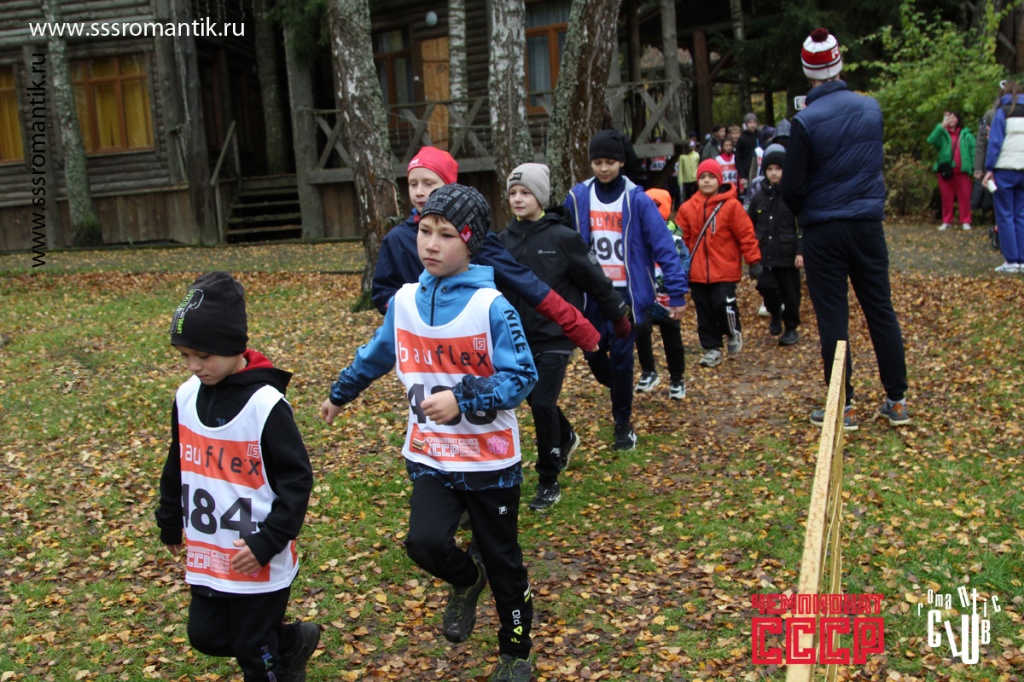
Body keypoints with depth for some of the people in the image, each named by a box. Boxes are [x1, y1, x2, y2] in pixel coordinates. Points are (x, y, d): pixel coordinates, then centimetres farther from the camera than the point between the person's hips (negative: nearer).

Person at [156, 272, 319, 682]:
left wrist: (269, 541, -21)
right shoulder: (186, 397, -1)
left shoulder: (265, 403, -20)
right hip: (207, 557, 7)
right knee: (206, 636, 16)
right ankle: (294, 641, 35)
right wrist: (169, 521, 22)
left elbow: (296, 477, -17)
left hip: (260, 563, -6)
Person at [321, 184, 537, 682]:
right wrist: (339, 395, 30)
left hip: (490, 459, -3)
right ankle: (465, 581, 20)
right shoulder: (404, 301, 0)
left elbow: (521, 377, -19)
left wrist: (461, 401, -32)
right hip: (431, 457, 3)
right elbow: (376, 356, 17)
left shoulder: (491, 306, -16)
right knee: (425, 541, -17)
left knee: (503, 562, 9)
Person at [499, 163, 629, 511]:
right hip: (520, 336, 5)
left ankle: (549, 482, 6)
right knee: (536, 400, 16)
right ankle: (566, 438, 48)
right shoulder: (506, 238, 2)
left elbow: (593, 279, -4)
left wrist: (619, 312, 3)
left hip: (554, 336, -5)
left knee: (543, 404, -10)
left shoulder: (562, 237, -11)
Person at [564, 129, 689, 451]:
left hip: (628, 292, -3)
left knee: (621, 357, -2)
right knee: (593, 353, 5)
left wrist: (677, 293, -14)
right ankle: (620, 391, 37)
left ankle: (623, 424, 16)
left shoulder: (637, 199, -8)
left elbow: (664, 246, -10)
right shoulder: (578, 197, 0)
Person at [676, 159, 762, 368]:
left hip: (725, 270, -3)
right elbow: (682, 239, 6)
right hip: (697, 272, 3)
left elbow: (746, 234, -4)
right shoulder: (688, 208, 3)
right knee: (704, 312, 7)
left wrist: (754, 261, -6)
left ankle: (734, 332, 20)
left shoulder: (731, 205, -5)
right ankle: (712, 348, 22)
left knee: (724, 305, -12)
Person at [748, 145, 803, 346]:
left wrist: (800, 252, -13)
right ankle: (775, 313, 19)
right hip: (764, 255, 3)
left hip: (788, 255, -3)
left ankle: (791, 328, 22)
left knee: (790, 294, 5)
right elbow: (750, 227, 15)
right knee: (765, 286, -11)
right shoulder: (759, 197, 8)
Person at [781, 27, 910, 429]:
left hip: (823, 232, -4)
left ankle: (843, 407, 9)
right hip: (868, 224, 4)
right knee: (881, 310, 12)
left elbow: (791, 188, -9)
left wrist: (804, 214, 9)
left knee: (833, 318, 3)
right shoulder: (872, 108, 2)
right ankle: (897, 401, 19)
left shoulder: (806, 121, -14)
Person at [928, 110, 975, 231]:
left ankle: (966, 222, 4)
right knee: (946, 197, 5)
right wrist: (942, 125, -18)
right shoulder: (942, 134, 7)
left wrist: (974, 168, -6)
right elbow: (931, 140, -14)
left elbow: (973, 151, 4)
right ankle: (946, 222, 12)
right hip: (946, 171, 1)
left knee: (964, 197, 0)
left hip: (962, 171, -1)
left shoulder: (966, 135, 8)